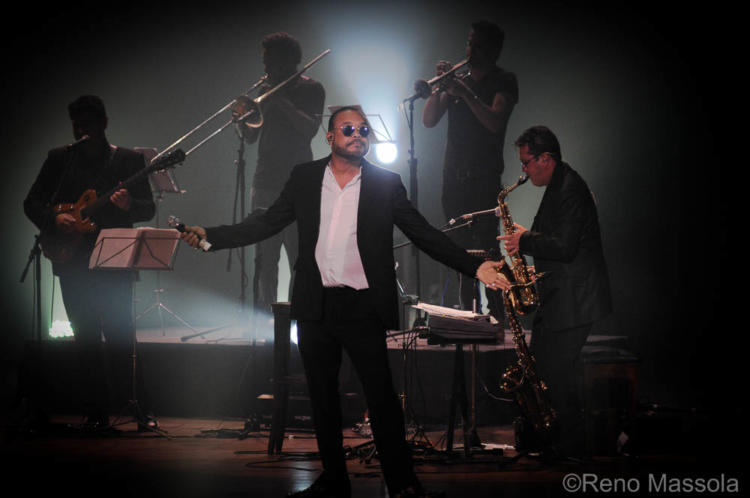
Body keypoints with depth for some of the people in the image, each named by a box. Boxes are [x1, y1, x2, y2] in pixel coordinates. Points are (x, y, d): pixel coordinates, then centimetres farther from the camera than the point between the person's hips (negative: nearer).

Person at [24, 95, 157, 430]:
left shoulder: (129, 160, 7)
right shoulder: (59, 158, 11)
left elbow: (149, 209, 4)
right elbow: (32, 202, 10)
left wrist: (128, 205, -18)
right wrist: (54, 218, -10)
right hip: (73, 263, 2)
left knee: (121, 336, -7)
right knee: (86, 337, 3)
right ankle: (96, 411, 8)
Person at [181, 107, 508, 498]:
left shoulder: (386, 184, 3)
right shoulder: (304, 178, 9)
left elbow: (425, 234, 3)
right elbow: (266, 224, 11)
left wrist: (474, 267, -7)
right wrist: (210, 236, 2)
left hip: (363, 308, -3)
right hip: (315, 306, 3)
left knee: (381, 395, -7)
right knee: (322, 396, 9)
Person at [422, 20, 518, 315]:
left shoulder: (503, 82, 1)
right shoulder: (458, 81, 17)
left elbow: (495, 123, -16)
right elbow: (429, 121, 9)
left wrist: (465, 94, -20)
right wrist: (440, 86, -4)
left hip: (484, 178, -6)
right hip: (454, 177, 6)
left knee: (485, 249, -13)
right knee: (462, 250, 8)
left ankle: (496, 317, -12)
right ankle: (468, 311, 14)